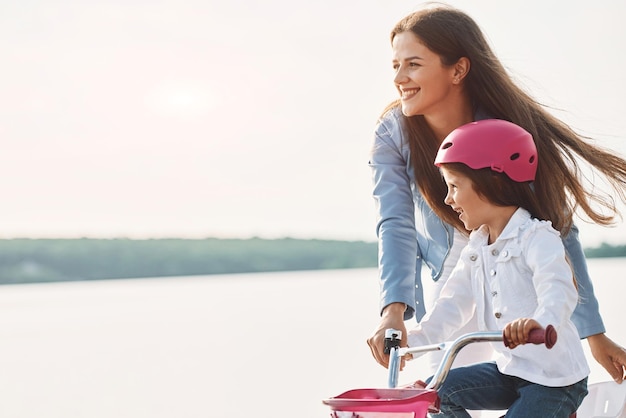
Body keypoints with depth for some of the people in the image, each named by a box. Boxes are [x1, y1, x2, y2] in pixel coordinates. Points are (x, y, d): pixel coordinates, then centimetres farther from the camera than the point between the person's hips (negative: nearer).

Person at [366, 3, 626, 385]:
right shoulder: (392, 135, -17)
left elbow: (558, 231, -22)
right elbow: (396, 227, -27)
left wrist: (595, 335, -22)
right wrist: (394, 310, -44)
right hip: (444, 286, 2)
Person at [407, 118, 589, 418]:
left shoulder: (537, 237, -17)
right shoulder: (477, 246, 9)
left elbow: (558, 291, -34)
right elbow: (454, 302, 7)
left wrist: (541, 321, -56)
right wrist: (414, 339, -6)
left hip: (555, 378, -8)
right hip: (509, 370, 8)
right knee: (436, 391, -4)